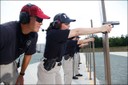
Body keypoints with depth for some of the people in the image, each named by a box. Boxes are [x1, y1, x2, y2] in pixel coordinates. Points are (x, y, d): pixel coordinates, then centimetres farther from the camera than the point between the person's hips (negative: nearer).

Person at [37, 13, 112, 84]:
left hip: (55, 68, 8)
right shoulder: (53, 33, -22)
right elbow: (77, 32, -25)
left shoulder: (61, 34, 3)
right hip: (47, 69, -8)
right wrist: (101, 29, -22)